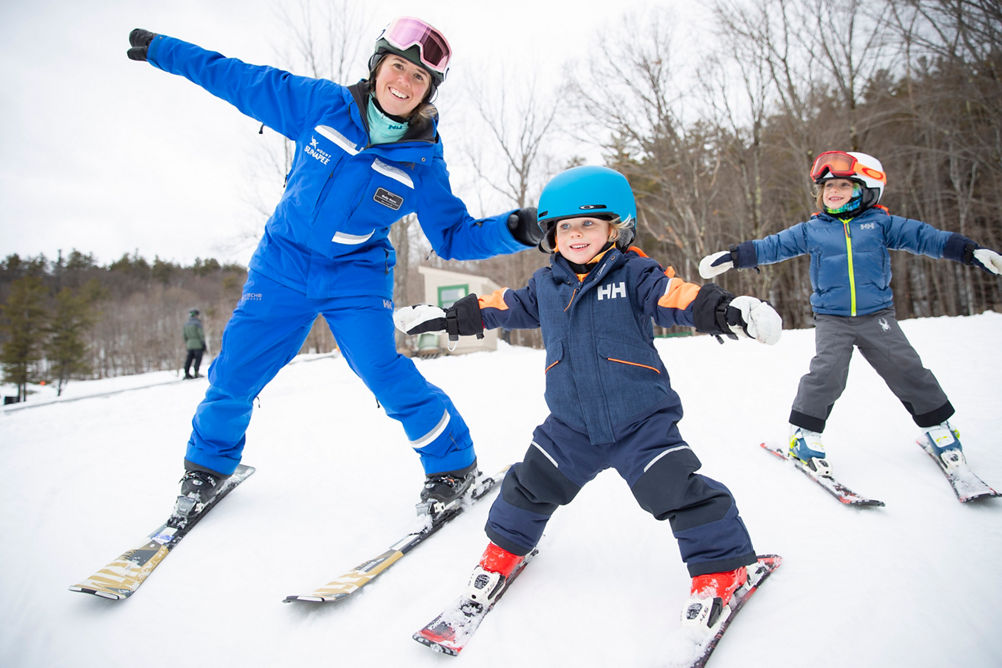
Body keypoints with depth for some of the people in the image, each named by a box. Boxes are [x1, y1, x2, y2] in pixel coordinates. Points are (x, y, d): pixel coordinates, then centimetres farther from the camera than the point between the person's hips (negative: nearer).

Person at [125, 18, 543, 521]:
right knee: (235, 370, 2)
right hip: (282, 265, 2)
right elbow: (239, 80, 6)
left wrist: (512, 230, -22)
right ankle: (208, 465, 31)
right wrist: (161, 49, 13)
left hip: (356, 277, -2)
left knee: (384, 373, -18)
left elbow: (454, 235, -5)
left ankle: (453, 463, 5)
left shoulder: (423, 163, -8)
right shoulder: (321, 103, -6)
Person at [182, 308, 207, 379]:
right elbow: (201, 334, -11)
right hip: (198, 344, -6)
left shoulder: (185, 324, 10)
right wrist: (204, 344, -4)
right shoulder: (197, 323, -10)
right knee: (198, 359, 0)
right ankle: (196, 373, -1)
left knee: (189, 359, 10)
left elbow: (183, 336, 13)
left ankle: (187, 373, 10)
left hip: (189, 345, 6)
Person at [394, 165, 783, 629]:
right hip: (571, 425, 4)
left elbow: (674, 295, -20)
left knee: (677, 488, -8)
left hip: (641, 420, -4)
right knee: (532, 483, 10)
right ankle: (506, 547, 36)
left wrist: (723, 310, -39)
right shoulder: (545, 284, 6)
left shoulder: (633, 274, -7)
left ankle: (721, 564, 15)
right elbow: (505, 306, 17)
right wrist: (446, 318, 21)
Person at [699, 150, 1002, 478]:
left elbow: (922, 236, 2)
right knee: (826, 372, -16)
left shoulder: (880, 223, 4)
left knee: (906, 369, 2)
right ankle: (804, 432, -2)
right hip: (831, 318, -1)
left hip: (877, 315, 1)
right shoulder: (810, 230, 6)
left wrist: (971, 251, -5)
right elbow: (771, 246, 7)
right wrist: (733, 256, -1)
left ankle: (936, 425, 22)